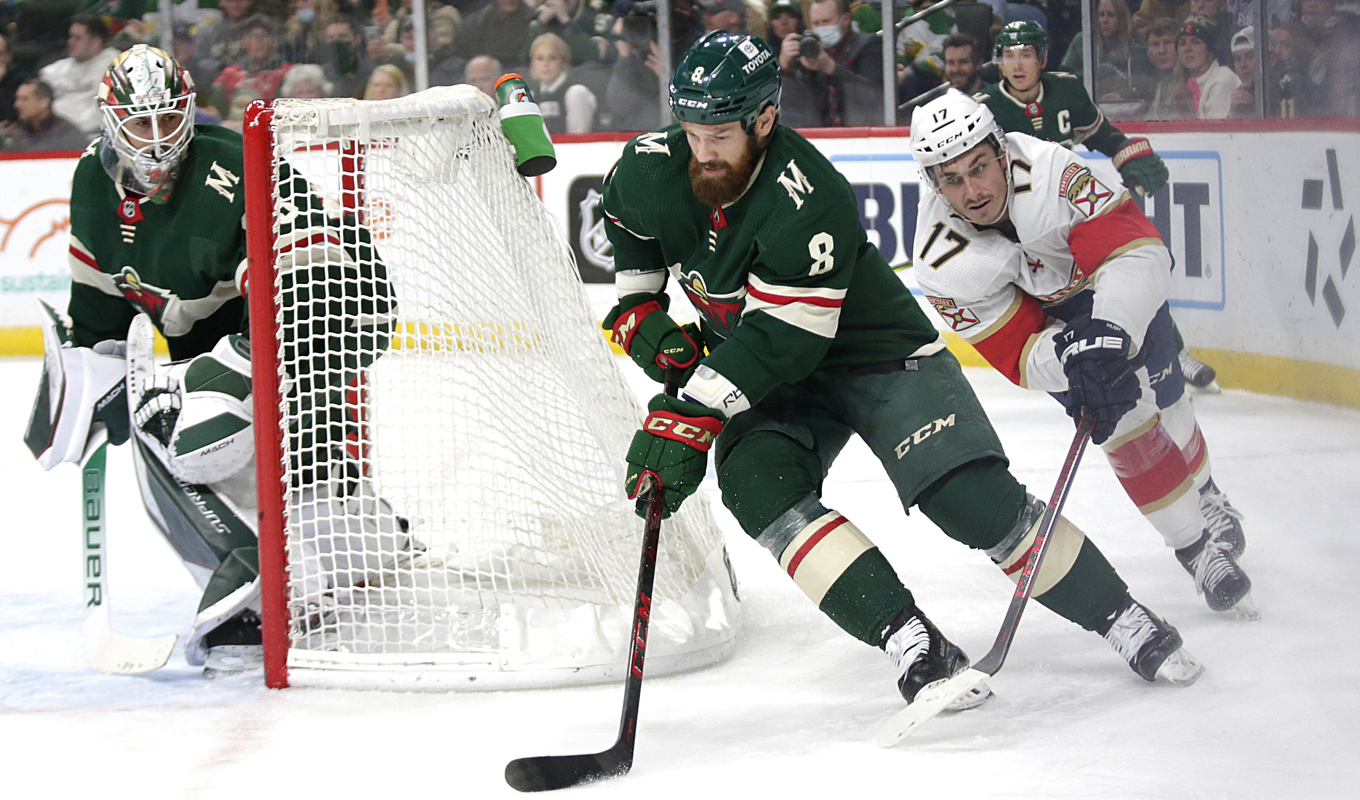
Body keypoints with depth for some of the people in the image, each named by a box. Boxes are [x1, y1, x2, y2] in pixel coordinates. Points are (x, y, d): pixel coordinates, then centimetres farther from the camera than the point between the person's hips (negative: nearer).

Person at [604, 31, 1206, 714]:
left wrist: (690, 417, -38)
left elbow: (778, 340, -34)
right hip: (767, 377, 5)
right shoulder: (649, 170, -14)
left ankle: (1120, 618, 6)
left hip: (876, 352, -5)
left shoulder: (811, 203, -33)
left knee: (975, 499, -16)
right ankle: (909, 641, -28)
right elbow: (625, 226, 11)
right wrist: (641, 316, 0)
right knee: (756, 484, -26)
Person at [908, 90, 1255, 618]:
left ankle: (1204, 495, 43)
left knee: (1160, 398, 9)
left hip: (1114, 283, 0)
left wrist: (1109, 333, -55)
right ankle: (1198, 550, 5)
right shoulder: (942, 262, -32)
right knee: (1127, 425, -12)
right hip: (1042, 316, 0)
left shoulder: (1047, 171, -40)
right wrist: (1070, 360, -46)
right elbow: (1016, 351, -26)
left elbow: (1136, 249, -42)